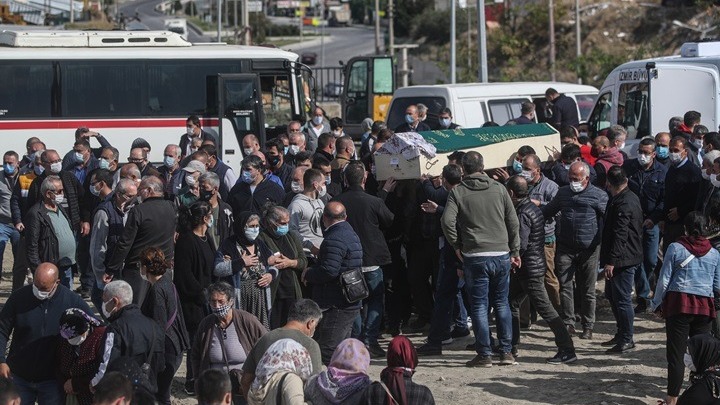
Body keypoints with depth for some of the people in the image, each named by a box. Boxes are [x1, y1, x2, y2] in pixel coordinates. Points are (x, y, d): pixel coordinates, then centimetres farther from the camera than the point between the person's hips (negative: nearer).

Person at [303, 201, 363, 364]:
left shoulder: (334, 240, -18)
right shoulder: (352, 235, 15)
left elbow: (329, 271, -27)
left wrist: (308, 274, -10)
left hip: (335, 306, -10)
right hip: (351, 304, 10)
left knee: (327, 352, -8)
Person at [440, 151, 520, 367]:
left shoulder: (458, 192, -3)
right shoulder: (499, 189, 5)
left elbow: (447, 221, -14)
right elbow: (513, 222, 6)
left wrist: (457, 245, 1)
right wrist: (515, 251, 13)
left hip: (475, 257, -3)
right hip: (501, 254, 3)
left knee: (479, 306, 3)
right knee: (502, 303, 13)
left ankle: (484, 354, 2)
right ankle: (506, 352, 13)